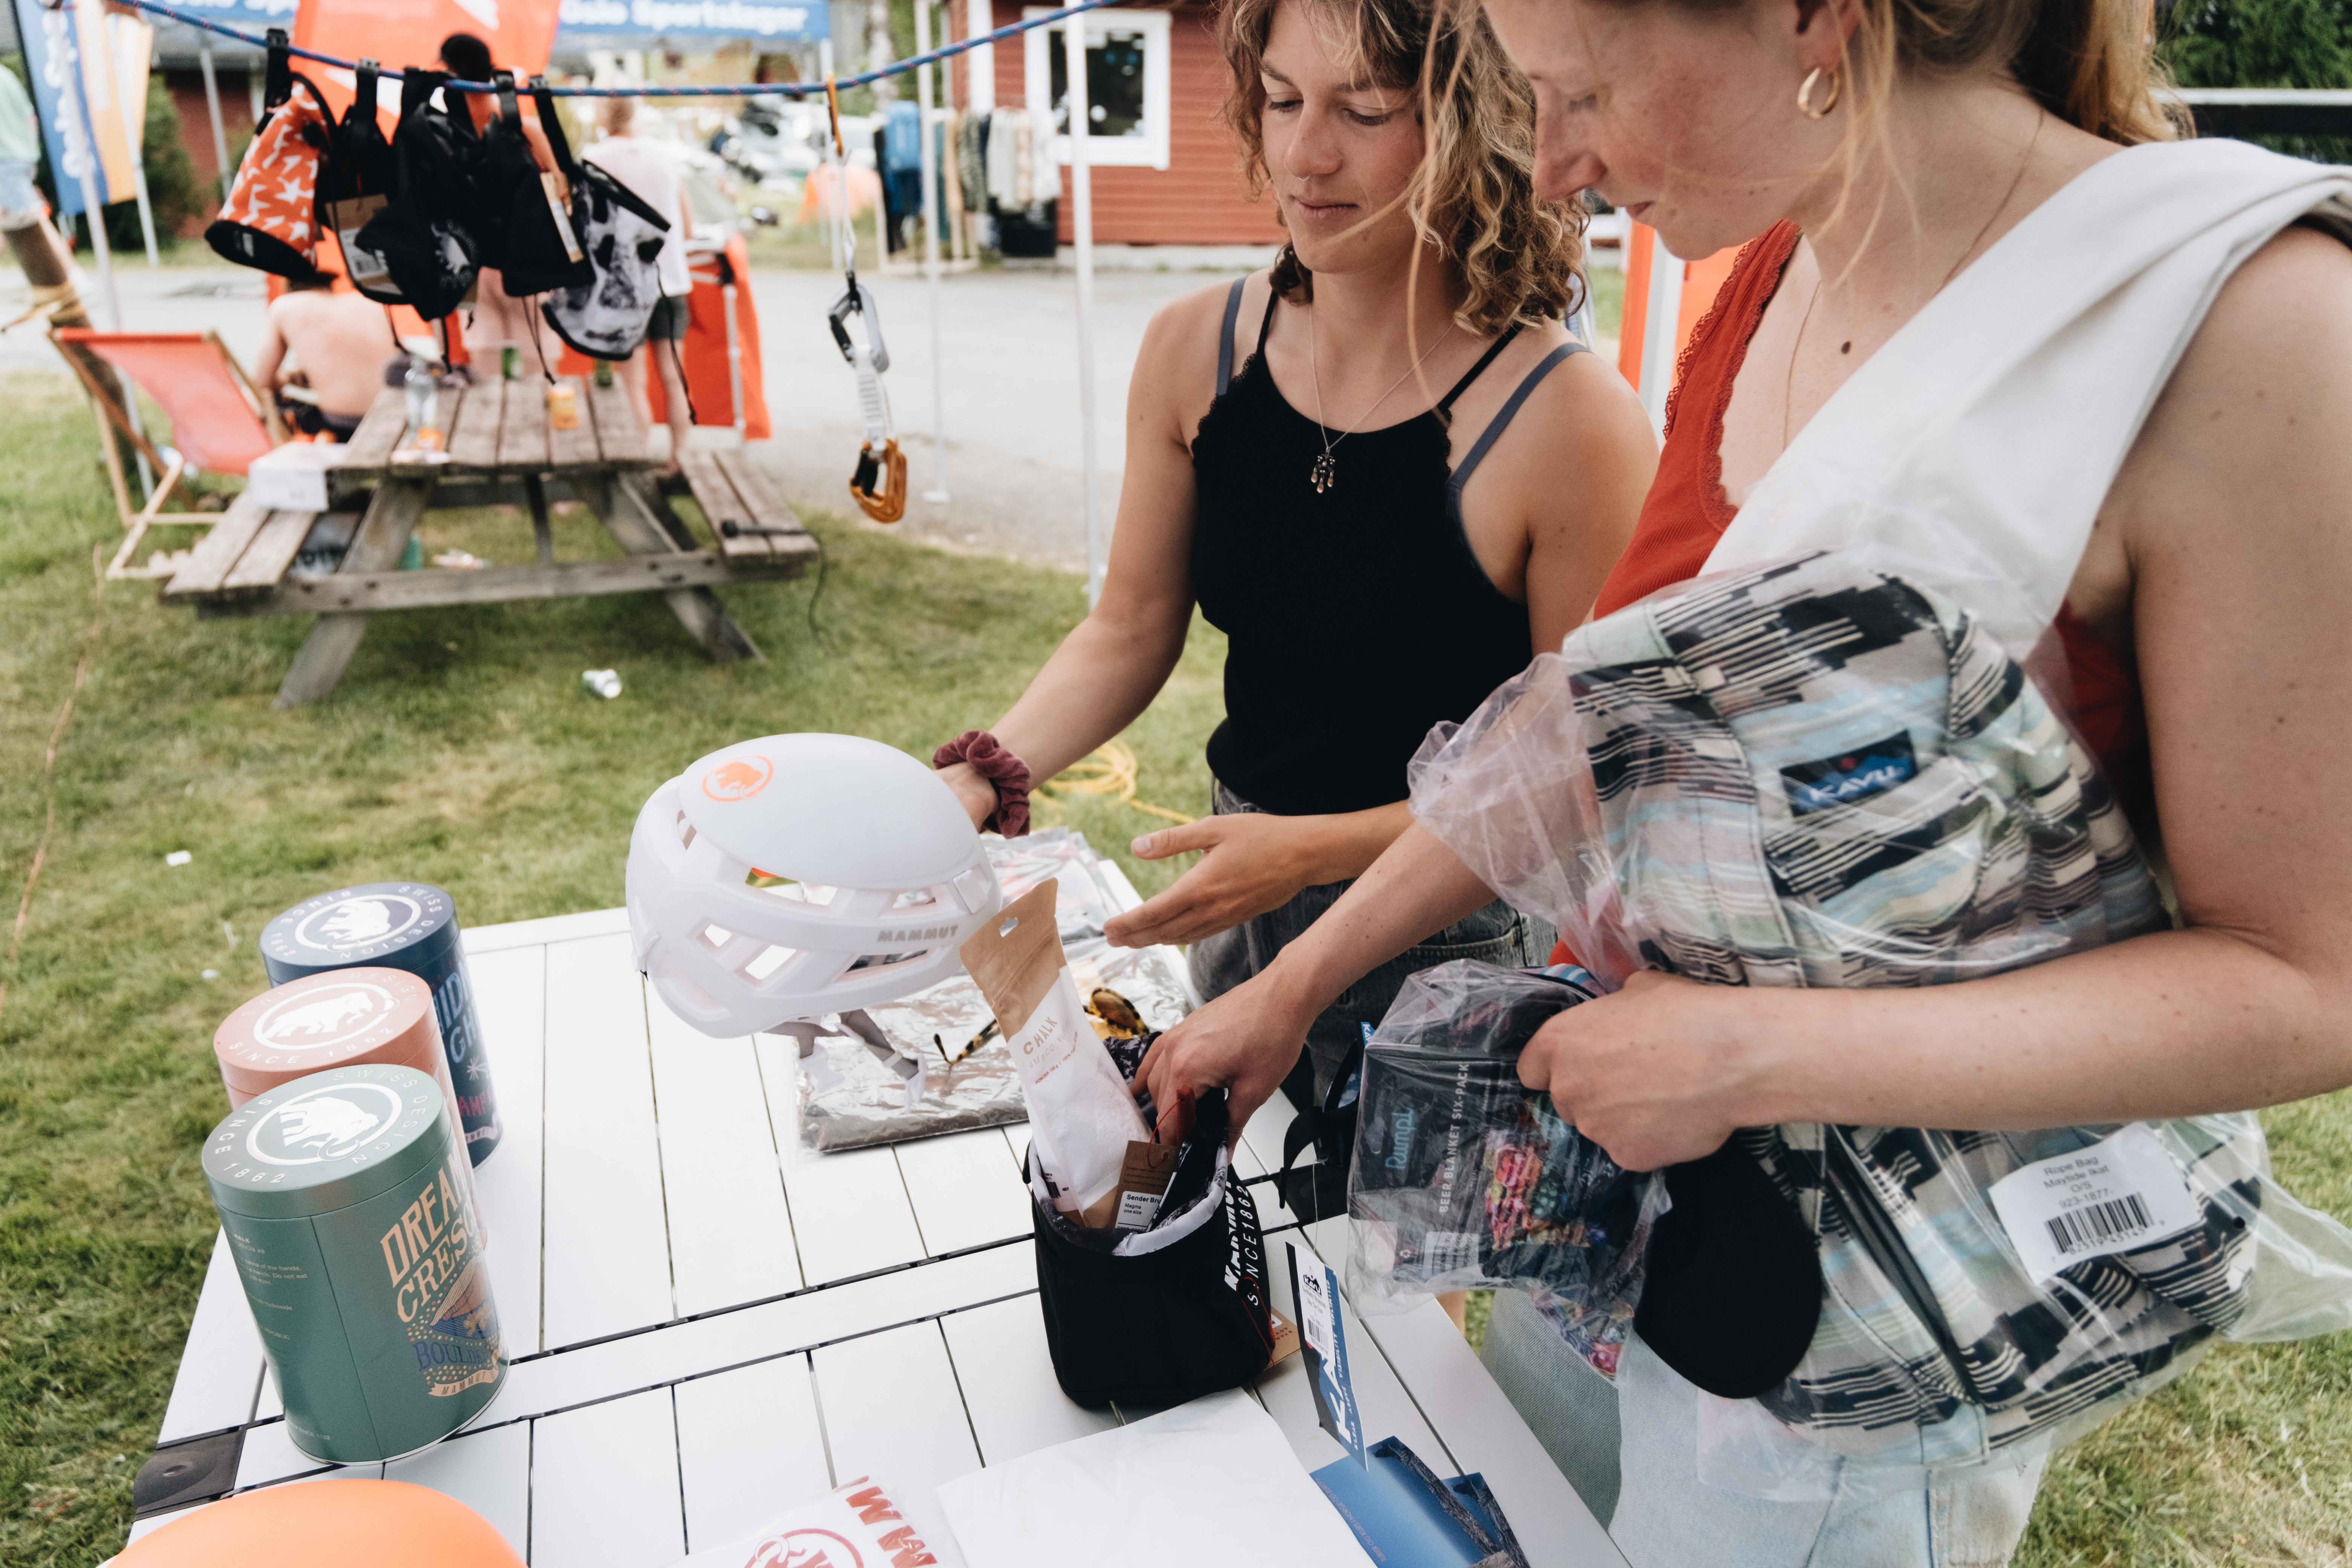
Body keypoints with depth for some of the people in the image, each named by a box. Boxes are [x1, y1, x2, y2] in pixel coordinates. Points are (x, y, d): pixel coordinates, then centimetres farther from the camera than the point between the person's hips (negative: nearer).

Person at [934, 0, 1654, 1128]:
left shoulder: (1568, 421, -23)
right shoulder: (1196, 349, -7)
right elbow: (1130, 630, 2)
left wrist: (1314, 848, -24)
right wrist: (981, 778, -12)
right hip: (1240, 917, 5)